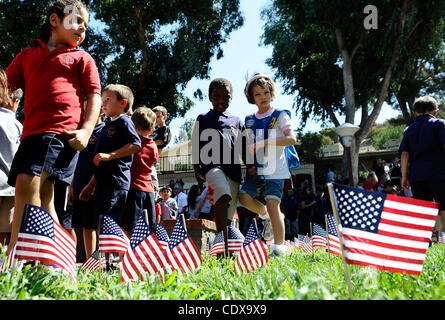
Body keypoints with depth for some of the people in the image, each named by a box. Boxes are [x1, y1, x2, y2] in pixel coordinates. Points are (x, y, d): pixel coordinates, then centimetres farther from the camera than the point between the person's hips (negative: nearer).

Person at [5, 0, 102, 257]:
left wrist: (86, 131, -8)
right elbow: (7, 85, 25)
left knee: (27, 182, -21)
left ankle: (14, 252, -18)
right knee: (43, 198, 7)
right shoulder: (28, 55, 23)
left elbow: (95, 96, 5)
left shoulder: (82, 58, 13)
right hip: (32, 131, 5)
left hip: (62, 132, -5)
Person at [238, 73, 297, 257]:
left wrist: (264, 142, -20)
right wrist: (249, 165, 2)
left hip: (275, 168, -5)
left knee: (272, 204, -12)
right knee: (244, 197, -11)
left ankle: (279, 246, -6)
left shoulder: (280, 116, -1)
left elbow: (292, 139, -14)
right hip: (255, 169, 5)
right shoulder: (249, 120, 14)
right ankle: (265, 214, 18)